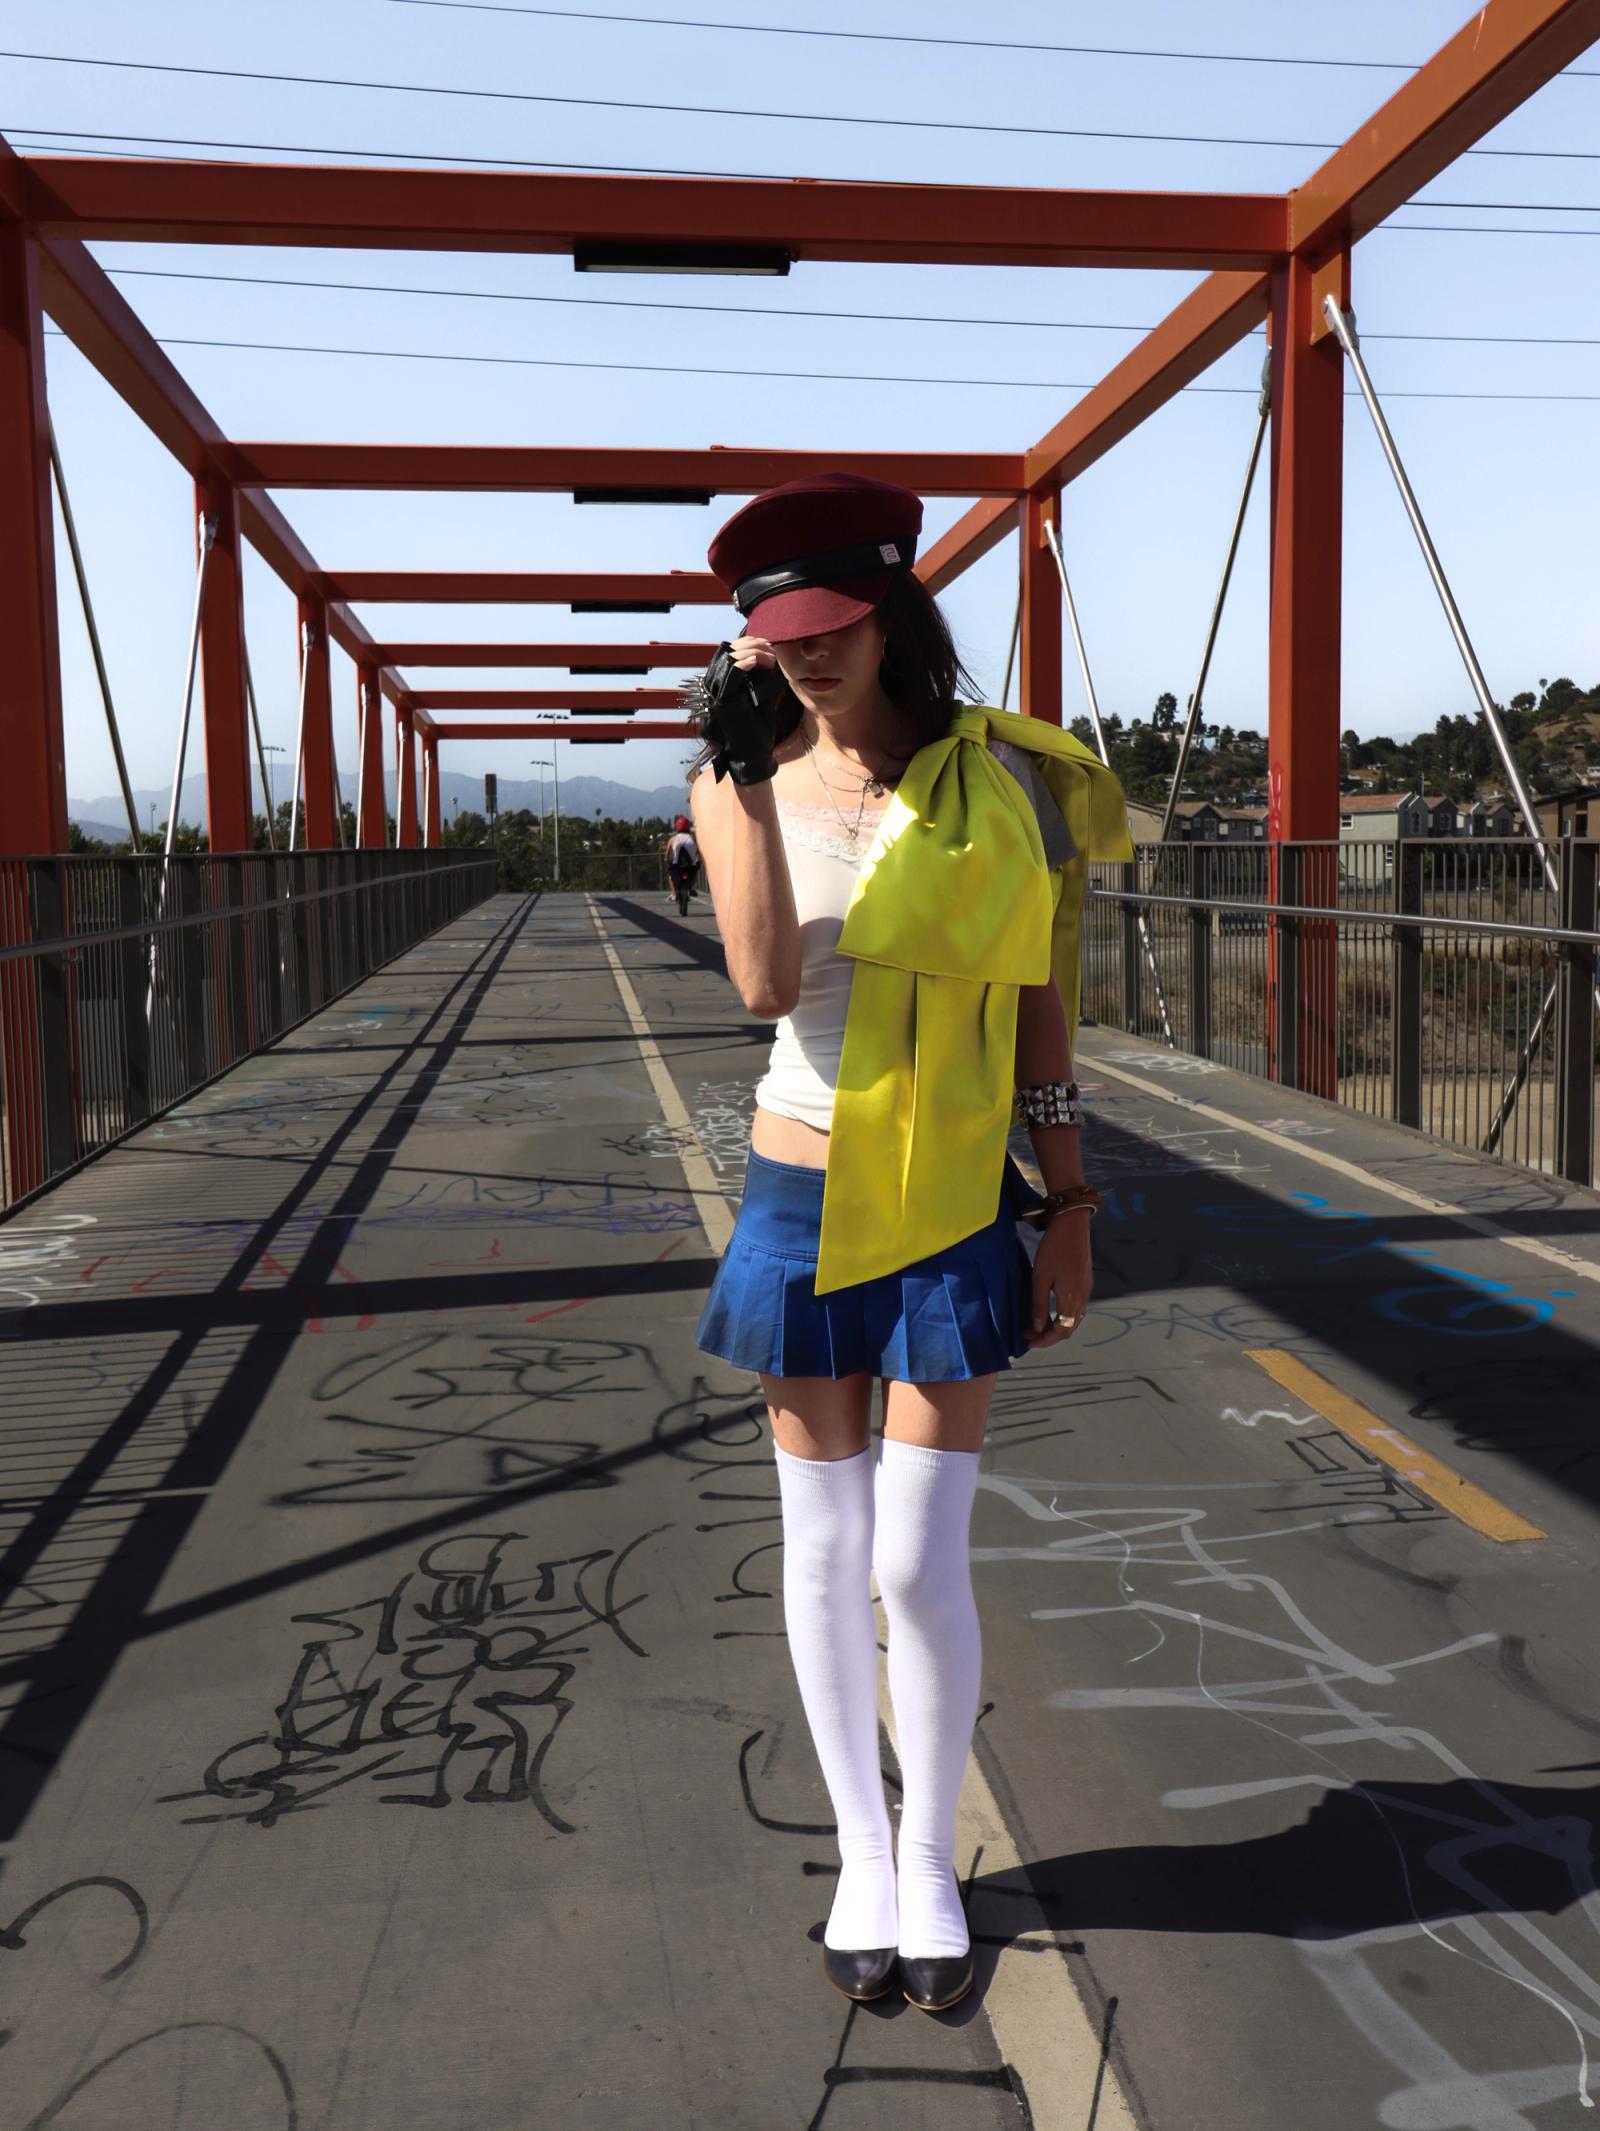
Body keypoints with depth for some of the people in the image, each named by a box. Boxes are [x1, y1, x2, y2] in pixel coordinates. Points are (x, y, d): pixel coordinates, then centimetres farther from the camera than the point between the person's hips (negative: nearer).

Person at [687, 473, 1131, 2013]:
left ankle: (930, 1860, 24)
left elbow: (1042, 1009, 0)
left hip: (952, 1210, -2)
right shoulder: (747, 784, 0)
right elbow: (767, 984, -17)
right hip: (803, 1201, 2)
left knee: (920, 1563, 0)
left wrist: (1069, 1209, 0)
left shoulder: (995, 784, -4)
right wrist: (746, 775, -21)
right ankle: (859, 1854, 30)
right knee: (825, 1554, 10)